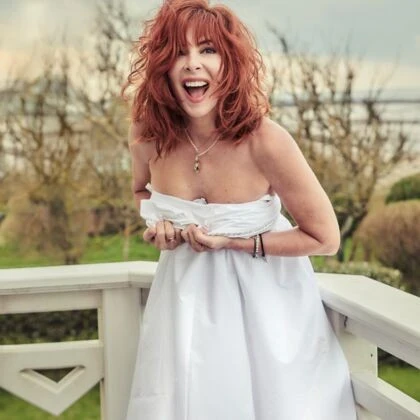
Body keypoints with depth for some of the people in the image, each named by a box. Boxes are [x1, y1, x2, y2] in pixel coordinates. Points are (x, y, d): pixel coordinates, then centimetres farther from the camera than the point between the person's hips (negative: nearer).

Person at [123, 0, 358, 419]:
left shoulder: (265, 141, -27)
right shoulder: (148, 136, -14)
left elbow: (325, 238, -17)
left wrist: (230, 242, -21)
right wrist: (157, 224, -11)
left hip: (262, 298, -3)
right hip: (187, 294, 3)